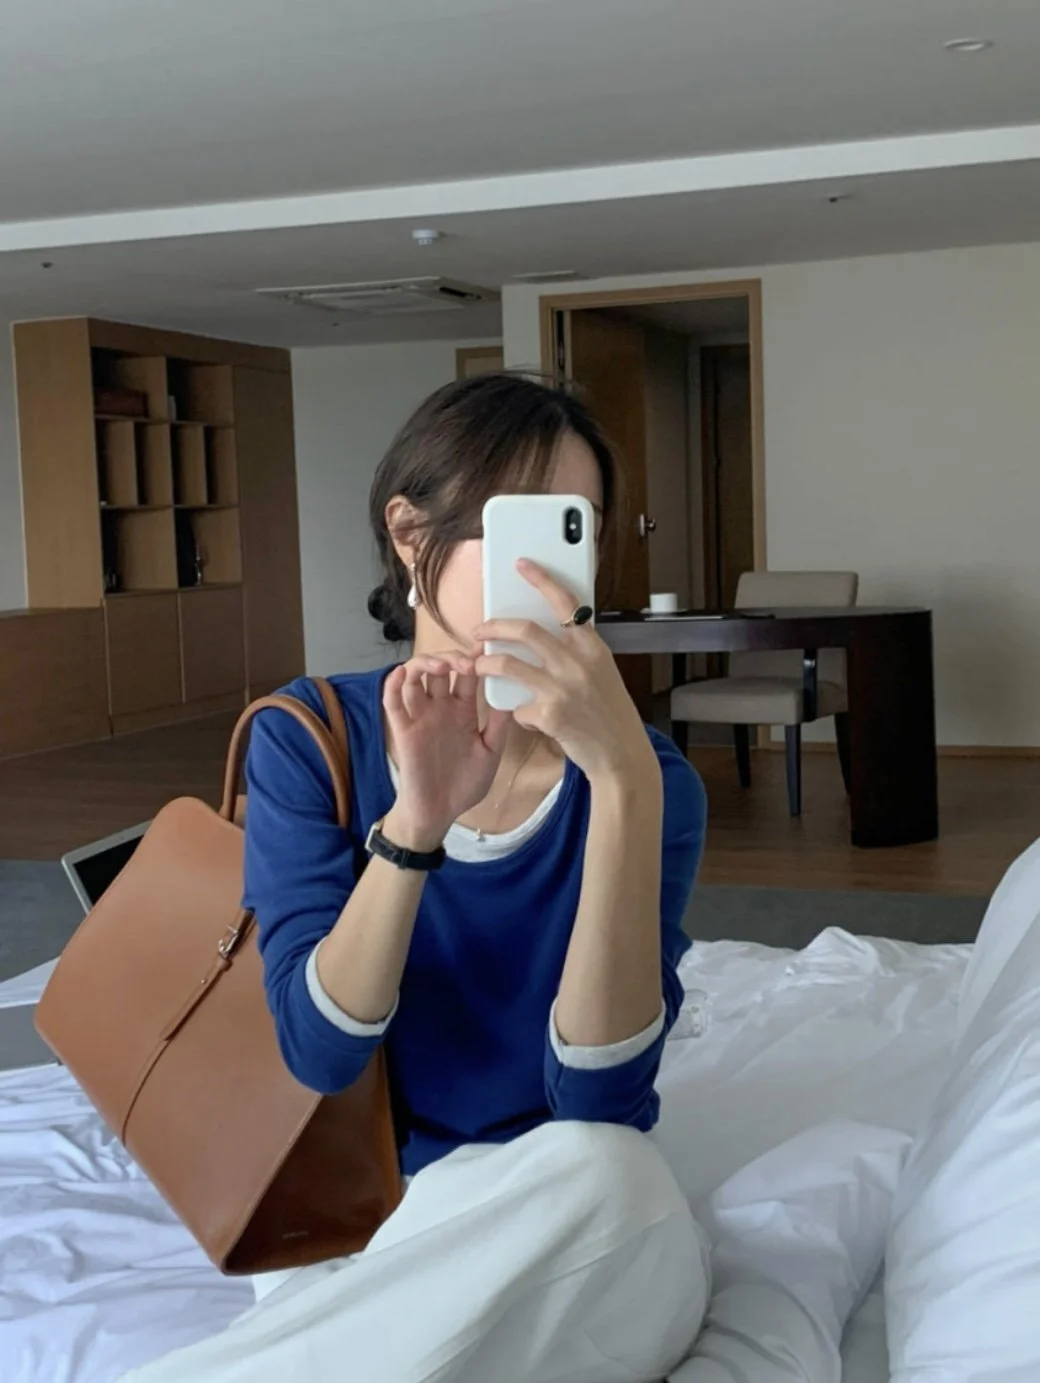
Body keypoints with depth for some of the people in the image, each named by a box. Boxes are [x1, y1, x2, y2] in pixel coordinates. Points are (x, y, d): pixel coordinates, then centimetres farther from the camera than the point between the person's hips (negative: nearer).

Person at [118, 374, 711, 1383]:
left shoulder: (645, 774, -10)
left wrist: (624, 776, -34)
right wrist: (415, 820, -33)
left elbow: (597, 1097, -22)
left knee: (600, 1170, -35)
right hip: (357, 1215, -2)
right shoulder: (307, 738, -6)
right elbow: (320, 1051, -16)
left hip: (580, 1236, 3)